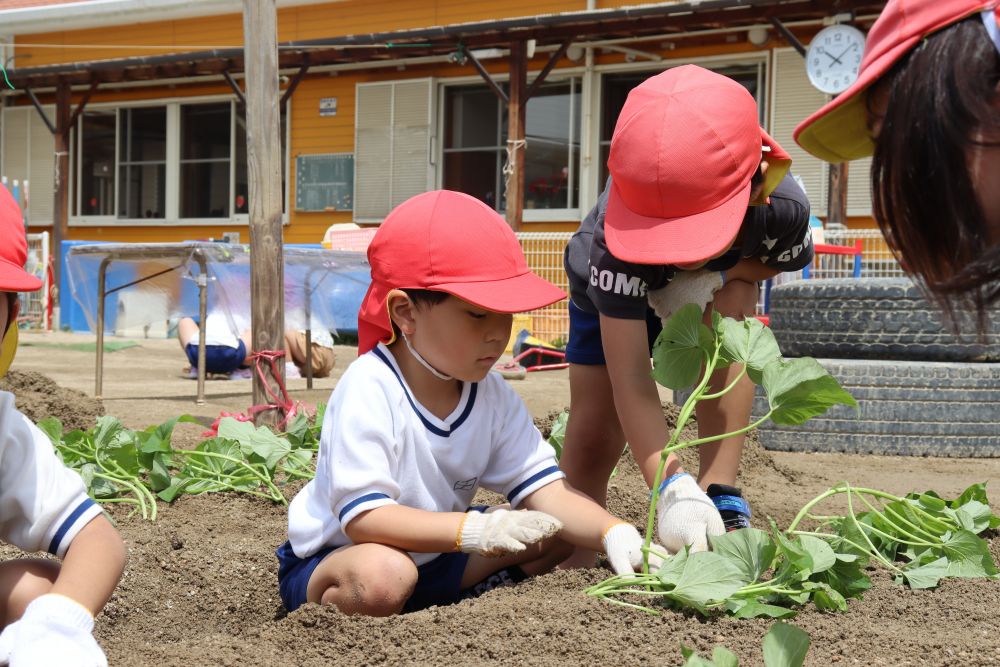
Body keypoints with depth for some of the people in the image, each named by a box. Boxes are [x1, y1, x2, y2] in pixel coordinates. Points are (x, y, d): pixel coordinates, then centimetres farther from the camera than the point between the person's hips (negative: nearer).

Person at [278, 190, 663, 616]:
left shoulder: (492, 396, -6)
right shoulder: (368, 390, -28)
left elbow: (544, 489, -11)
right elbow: (363, 516, -33)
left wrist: (613, 532, -31)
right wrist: (474, 530, -43)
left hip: (432, 556, 6)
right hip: (328, 562, -6)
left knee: (555, 532, -3)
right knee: (381, 575, -40)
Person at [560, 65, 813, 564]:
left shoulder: (782, 206, -39)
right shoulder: (616, 234, -47)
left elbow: (785, 259, -13)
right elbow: (630, 378, -49)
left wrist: (712, 278, -35)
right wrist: (672, 489, -61)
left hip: (719, 281, 2)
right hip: (609, 292, -1)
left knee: (732, 308, -31)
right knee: (593, 437, -12)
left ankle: (721, 495, -24)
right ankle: (572, 561, 8)